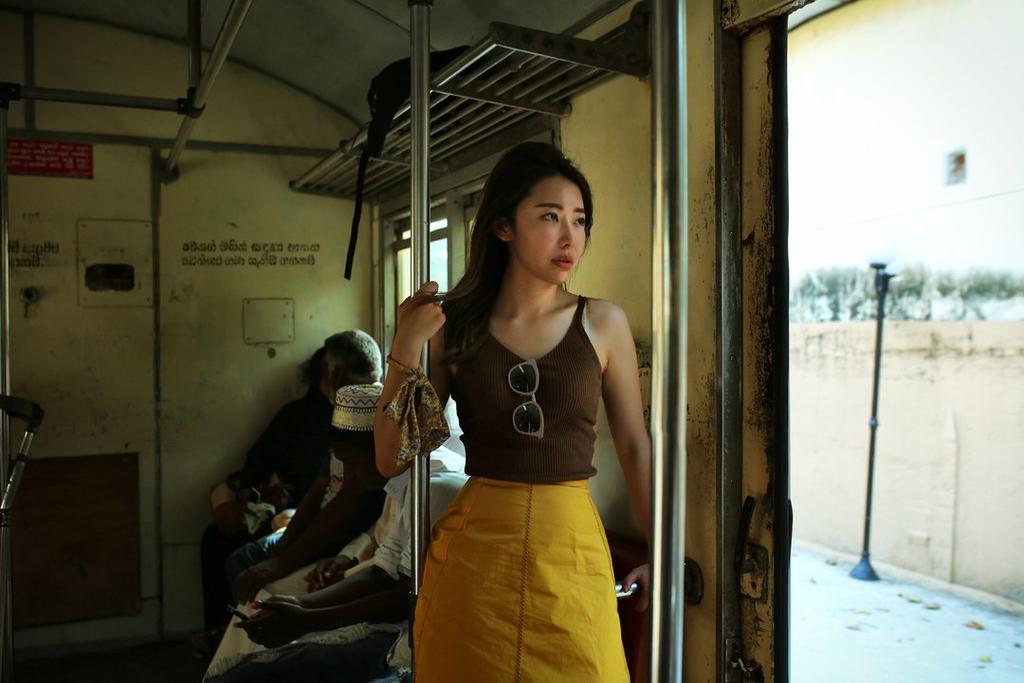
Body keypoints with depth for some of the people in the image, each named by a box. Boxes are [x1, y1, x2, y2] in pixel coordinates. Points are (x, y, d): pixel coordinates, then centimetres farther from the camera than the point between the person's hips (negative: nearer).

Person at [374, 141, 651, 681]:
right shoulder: (455, 327, -3)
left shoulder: (603, 323, -1)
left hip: (572, 551, 1)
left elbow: (634, 446, 5)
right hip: (474, 550, 0)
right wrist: (406, 349, -11)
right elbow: (391, 460, -2)